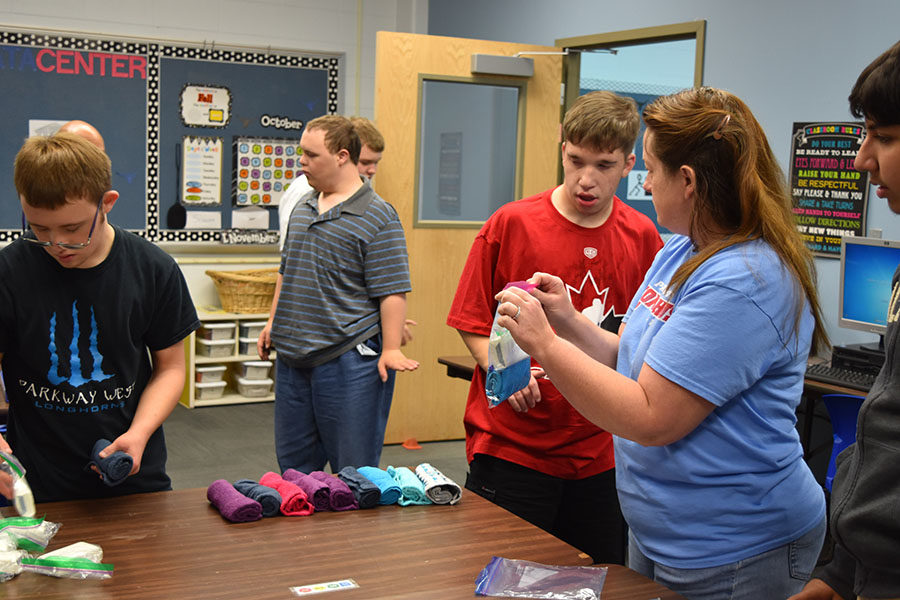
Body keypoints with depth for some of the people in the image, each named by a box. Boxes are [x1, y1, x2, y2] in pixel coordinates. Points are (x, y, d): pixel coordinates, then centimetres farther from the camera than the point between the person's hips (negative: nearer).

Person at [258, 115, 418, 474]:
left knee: (353, 472, 2)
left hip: (348, 360, -7)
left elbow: (391, 292, -12)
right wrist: (273, 323, 21)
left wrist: (391, 350, -17)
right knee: (293, 461, 16)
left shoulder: (378, 217, -9)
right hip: (292, 356, 7)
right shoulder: (303, 208, 14)